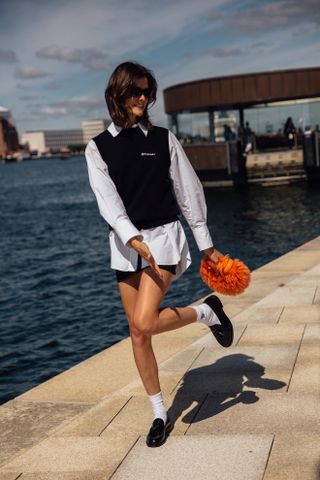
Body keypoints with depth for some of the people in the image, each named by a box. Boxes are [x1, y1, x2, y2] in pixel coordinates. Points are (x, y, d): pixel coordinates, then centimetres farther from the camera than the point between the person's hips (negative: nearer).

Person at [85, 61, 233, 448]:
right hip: (124, 242, 3)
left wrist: (207, 244, 7)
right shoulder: (98, 148, 2)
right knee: (137, 334, 5)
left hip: (163, 235, -2)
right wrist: (134, 240, -26)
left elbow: (188, 191, 7)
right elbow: (107, 199, -10)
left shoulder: (163, 138, 3)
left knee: (145, 322, -21)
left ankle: (207, 311, 6)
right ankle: (160, 414, 19)